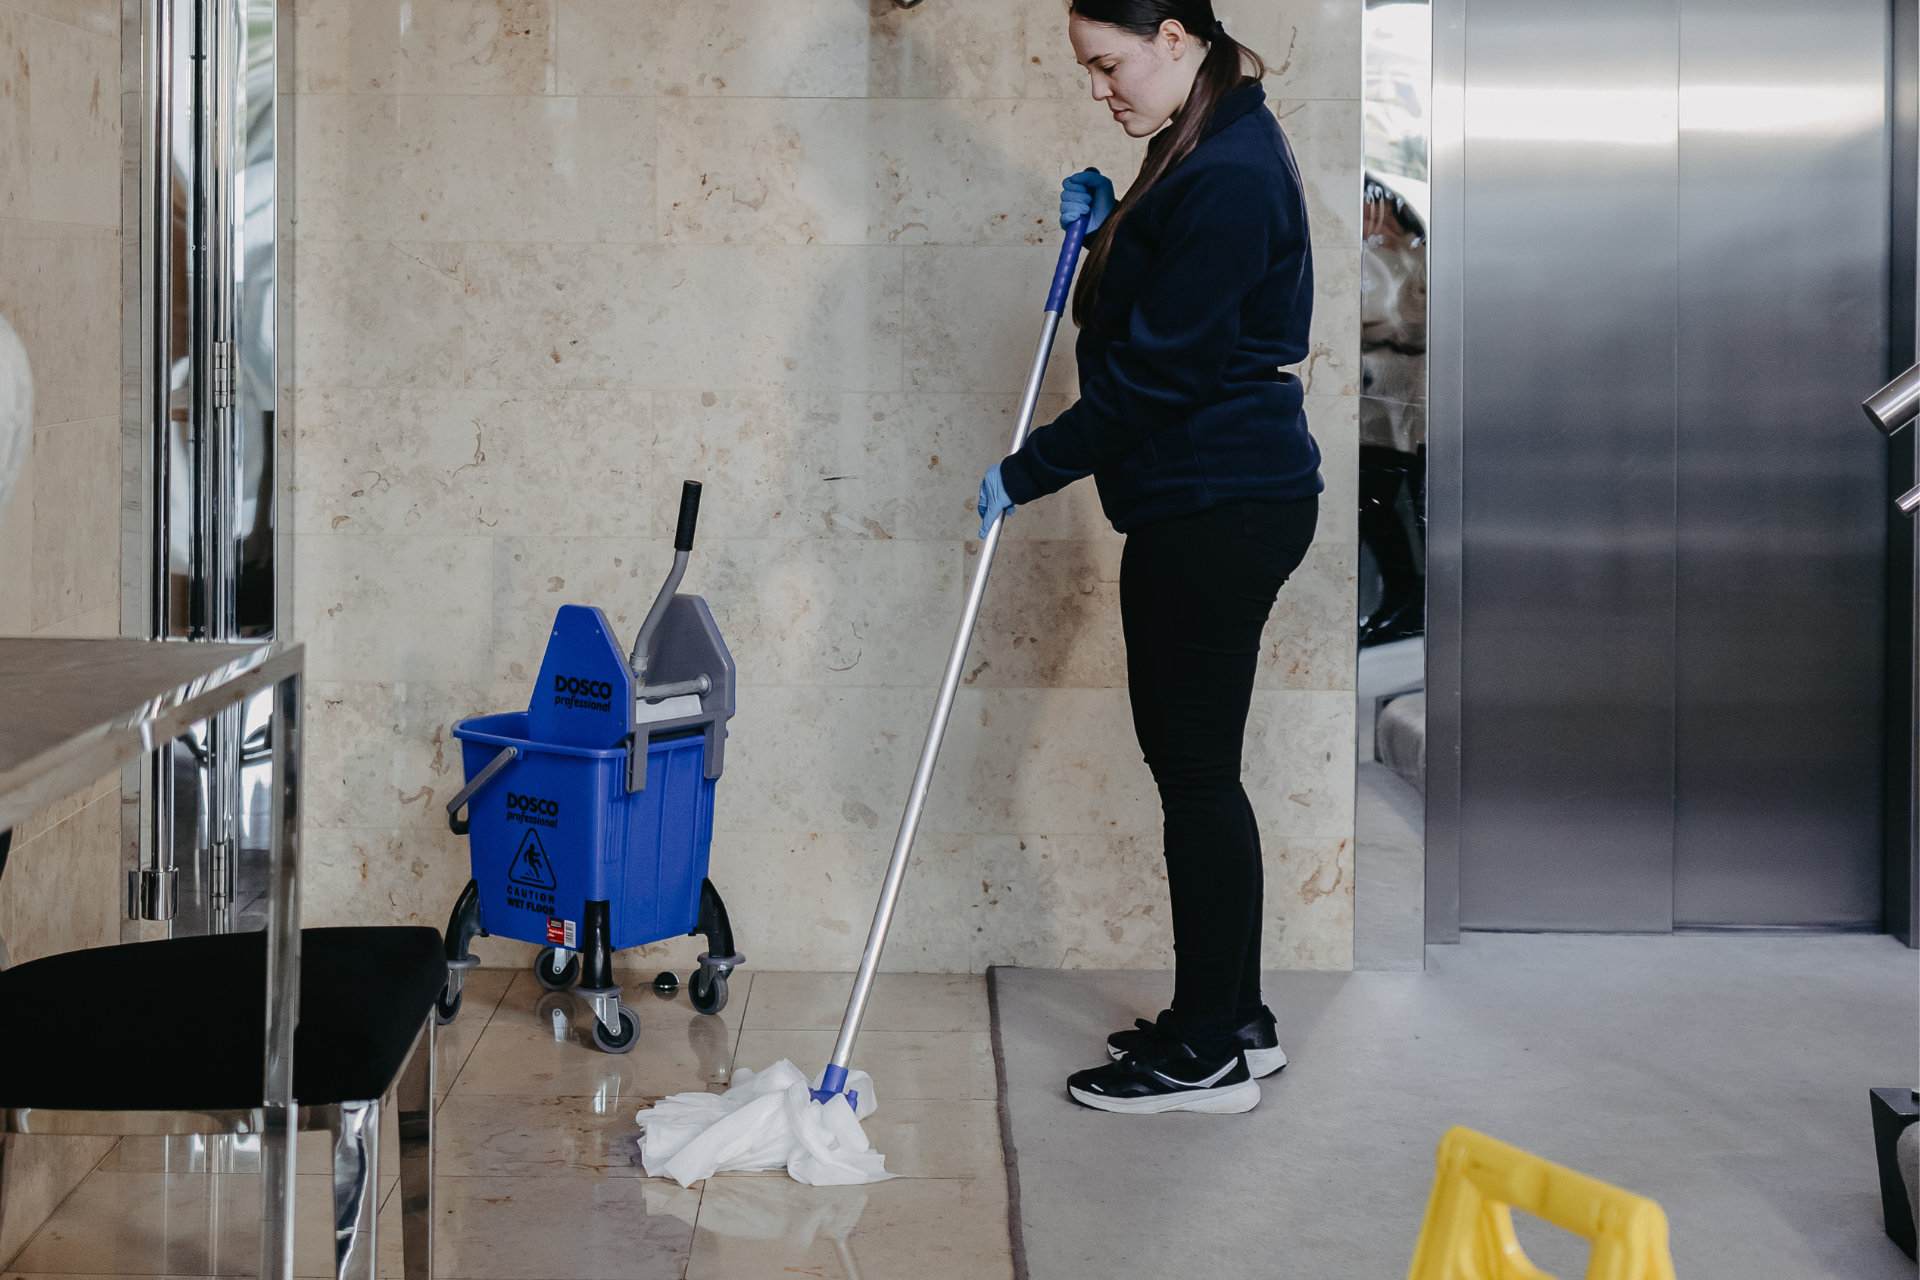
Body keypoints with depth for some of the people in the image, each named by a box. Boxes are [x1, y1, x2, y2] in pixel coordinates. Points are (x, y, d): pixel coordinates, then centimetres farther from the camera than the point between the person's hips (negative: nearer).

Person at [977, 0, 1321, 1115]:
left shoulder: (1229, 175, -19)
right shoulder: (1208, 150, 14)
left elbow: (1154, 374, -20)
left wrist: (1028, 474, -12)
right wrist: (1109, 222, 8)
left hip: (1219, 509, -11)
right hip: (1206, 498, 11)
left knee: (1196, 767, -3)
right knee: (1188, 756, 15)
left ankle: (1210, 1055, 7)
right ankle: (1234, 1018, 26)